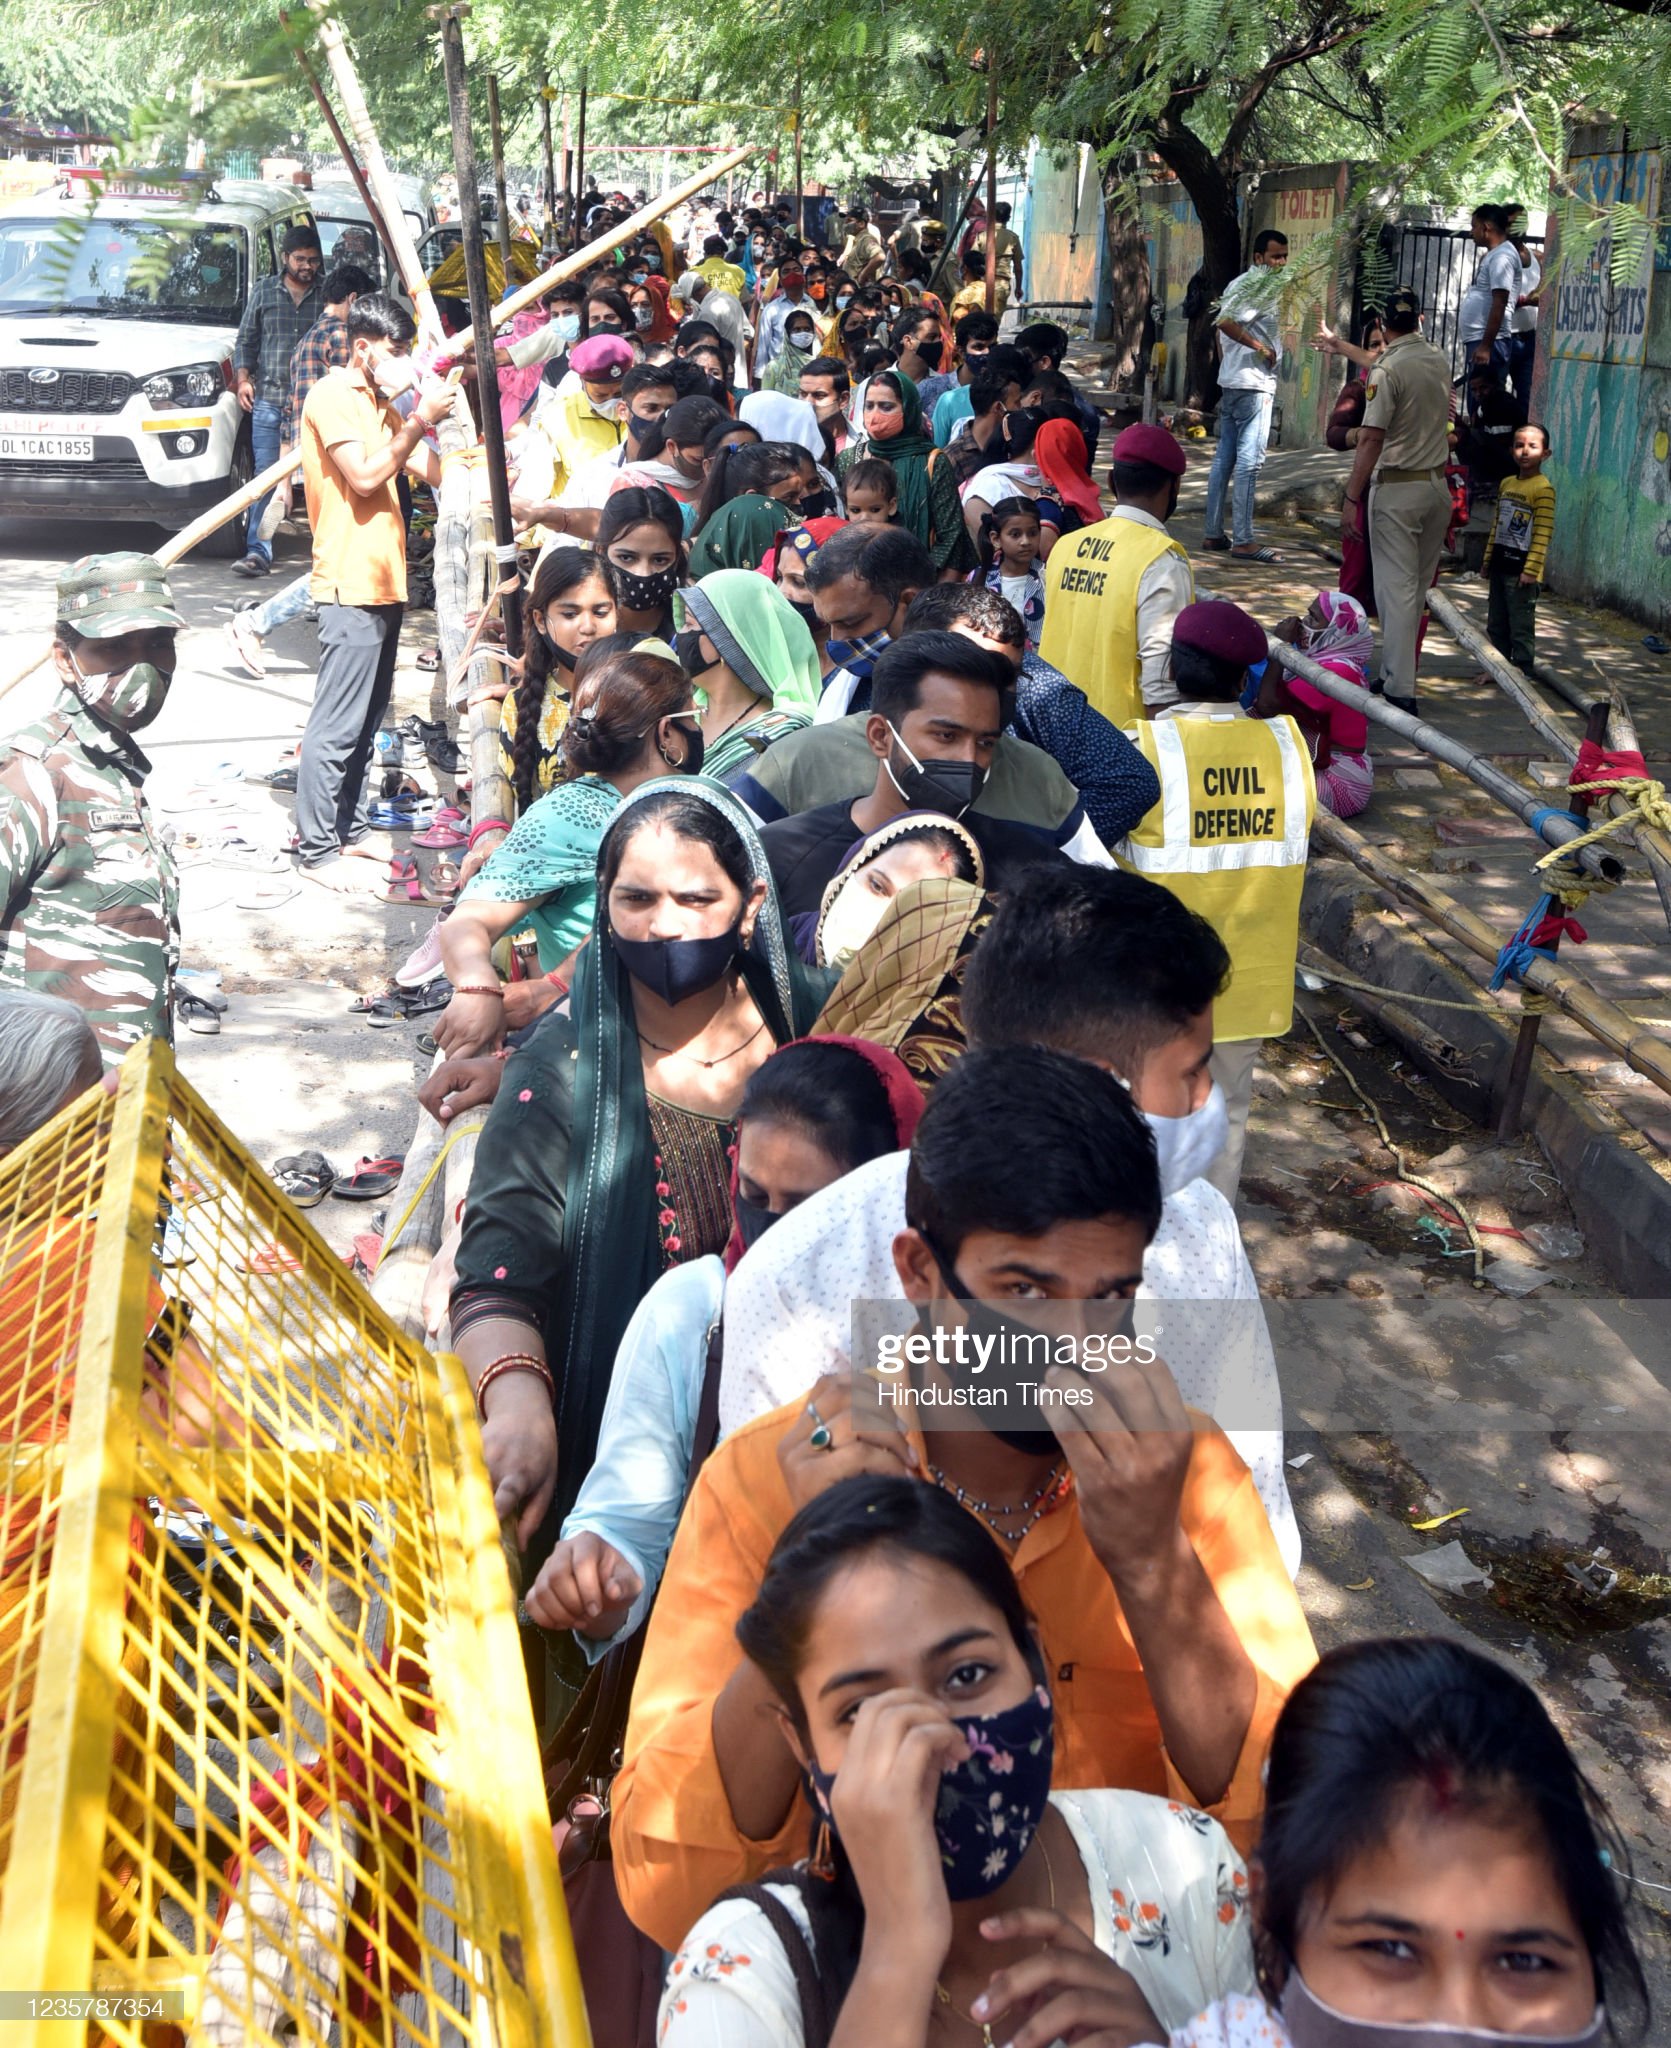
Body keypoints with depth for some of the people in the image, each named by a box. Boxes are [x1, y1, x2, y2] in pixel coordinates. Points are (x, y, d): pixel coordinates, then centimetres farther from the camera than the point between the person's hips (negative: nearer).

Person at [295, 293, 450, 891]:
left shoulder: (378, 402, 20)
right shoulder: (332, 396, -9)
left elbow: (428, 468, 13)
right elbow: (364, 477, -19)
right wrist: (420, 420, -17)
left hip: (383, 581, 10)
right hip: (350, 584, -10)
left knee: (367, 717, 15)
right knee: (336, 725, -9)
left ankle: (349, 829, 24)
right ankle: (316, 851, -5)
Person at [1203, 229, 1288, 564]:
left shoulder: (1239, 284, 17)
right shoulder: (1263, 286, -12)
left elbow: (1222, 328, 20)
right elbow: (1226, 322, -25)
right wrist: (1261, 347, -18)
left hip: (1230, 382, 10)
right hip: (1254, 384, -10)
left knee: (1225, 456, 10)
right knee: (1250, 460, -9)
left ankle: (1214, 534, 13)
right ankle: (1243, 540, -9)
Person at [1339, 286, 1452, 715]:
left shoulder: (1388, 369, -15)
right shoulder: (1441, 360, 7)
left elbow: (1372, 438, -21)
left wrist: (1351, 497, -17)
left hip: (1397, 489, -7)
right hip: (1438, 485, 7)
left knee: (1396, 586, -7)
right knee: (1418, 588, 14)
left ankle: (1400, 690, -11)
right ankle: (1397, 674, 24)